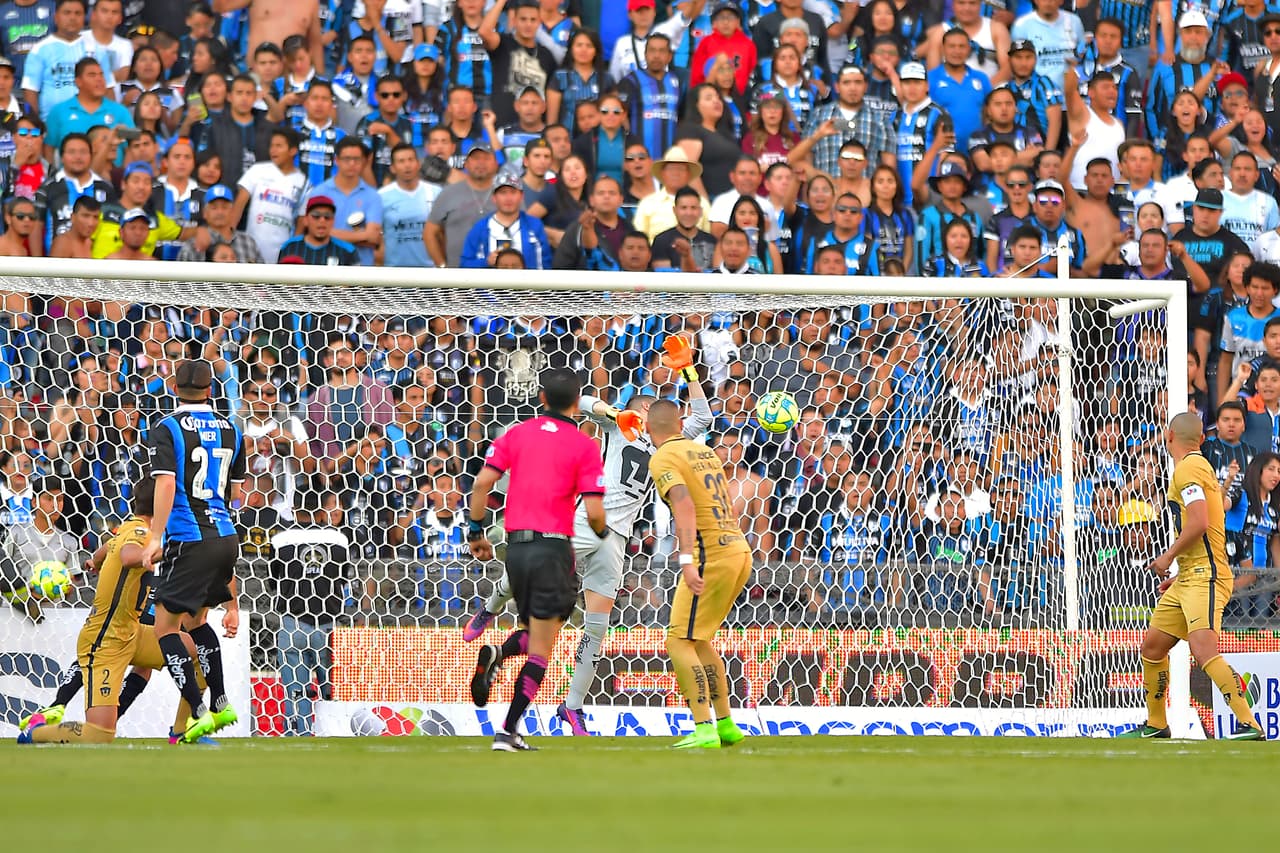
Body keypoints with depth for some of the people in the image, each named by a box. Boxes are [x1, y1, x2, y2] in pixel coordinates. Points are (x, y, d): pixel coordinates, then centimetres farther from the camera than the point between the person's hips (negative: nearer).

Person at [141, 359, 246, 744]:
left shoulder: (167, 429, -6)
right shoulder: (230, 431, 11)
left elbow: (166, 483, -17)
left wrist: (155, 537, -17)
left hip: (190, 541, -7)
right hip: (226, 537, 7)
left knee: (165, 626, -1)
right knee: (196, 619, 24)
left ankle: (200, 713, -12)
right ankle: (220, 705, 21)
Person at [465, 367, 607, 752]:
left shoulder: (516, 434, 8)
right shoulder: (584, 446, -2)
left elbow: (482, 482, 0)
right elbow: (594, 512, -8)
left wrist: (476, 531, 9)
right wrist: (602, 531, 14)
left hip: (516, 546, 4)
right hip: (552, 547, -4)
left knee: (536, 630, 23)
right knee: (540, 649, 0)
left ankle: (495, 655, -9)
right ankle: (509, 732, -8)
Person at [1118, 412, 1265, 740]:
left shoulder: (1188, 468, -9)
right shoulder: (1200, 466, 22)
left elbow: (1199, 524, -21)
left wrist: (1169, 557, -9)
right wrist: (1181, 574, 26)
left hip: (1205, 577, -11)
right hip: (1190, 578, 11)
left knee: (1203, 648, -25)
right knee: (1153, 645, 16)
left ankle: (1249, 725, -31)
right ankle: (1156, 725, 28)